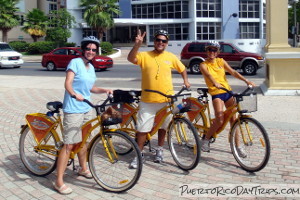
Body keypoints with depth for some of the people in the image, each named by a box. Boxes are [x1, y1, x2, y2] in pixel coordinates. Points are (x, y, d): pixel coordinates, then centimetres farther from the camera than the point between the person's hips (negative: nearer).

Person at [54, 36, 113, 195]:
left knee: (83, 140, 20)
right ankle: (59, 182, -6)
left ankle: (83, 169, 40)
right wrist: (74, 94, -41)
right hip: (73, 110, -8)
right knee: (69, 145, -10)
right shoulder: (75, 62, -11)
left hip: (85, 109, 8)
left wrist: (105, 90, 7)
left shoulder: (91, 67, 13)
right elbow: (67, 83, -22)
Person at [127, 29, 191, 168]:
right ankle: (139, 154, 13)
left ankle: (159, 150, 32)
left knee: (163, 127, 15)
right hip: (147, 101, -2)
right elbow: (131, 58, -21)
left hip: (166, 100, 2)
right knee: (142, 129, 0)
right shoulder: (144, 56, -3)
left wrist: (185, 80, 3)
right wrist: (137, 44, -34)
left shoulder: (171, 57, 5)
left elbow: (182, 69, 18)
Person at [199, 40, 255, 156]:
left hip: (228, 92, 5)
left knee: (233, 119, 3)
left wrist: (246, 80, -12)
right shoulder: (203, 65, -2)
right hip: (216, 93, -4)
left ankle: (237, 146, 12)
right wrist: (215, 83, -43)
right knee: (220, 120, -19)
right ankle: (206, 139, 3)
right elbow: (208, 74, -22)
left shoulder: (221, 61, 10)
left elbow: (233, 72, 1)